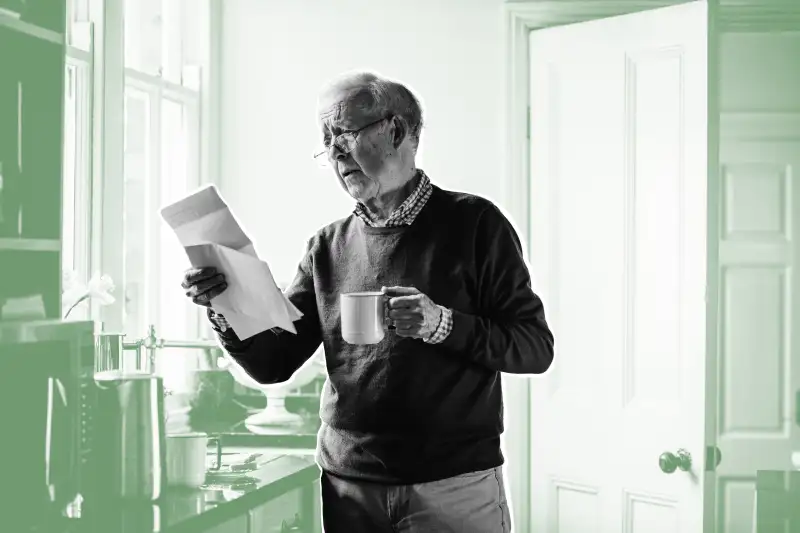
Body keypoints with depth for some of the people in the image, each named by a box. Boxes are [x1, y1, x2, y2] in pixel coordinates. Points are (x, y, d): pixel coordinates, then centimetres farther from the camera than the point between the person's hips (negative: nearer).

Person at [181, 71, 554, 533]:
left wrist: (442, 325, -20)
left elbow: (535, 346, -5)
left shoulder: (473, 223, -2)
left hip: (455, 488, -3)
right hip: (348, 488, 3)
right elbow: (273, 363, 5)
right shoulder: (329, 247, 8)